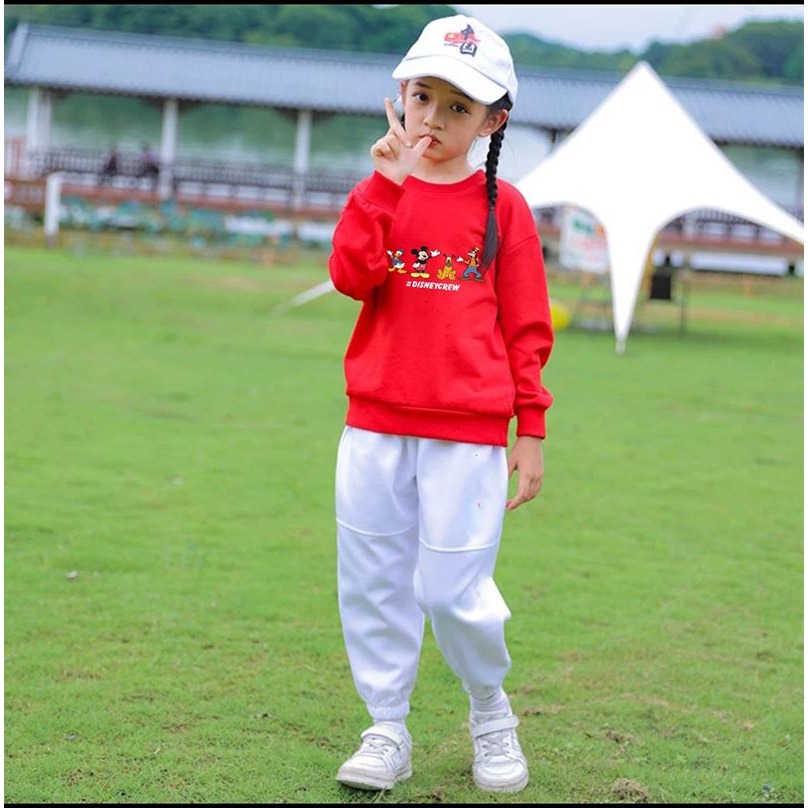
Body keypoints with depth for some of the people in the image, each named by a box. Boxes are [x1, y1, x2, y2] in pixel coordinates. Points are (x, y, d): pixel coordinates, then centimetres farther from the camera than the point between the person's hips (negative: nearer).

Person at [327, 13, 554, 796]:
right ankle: (387, 732, 20)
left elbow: (526, 327, 5)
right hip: (374, 427, 3)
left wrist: (531, 430, 2)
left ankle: (490, 711, 21)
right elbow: (350, 275, -11)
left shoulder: (503, 206, 3)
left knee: (452, 589, -5)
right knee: (372, 584, 6)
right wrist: (388, 181, -16)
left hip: (469, 432, -3)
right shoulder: (379, 192, 8)